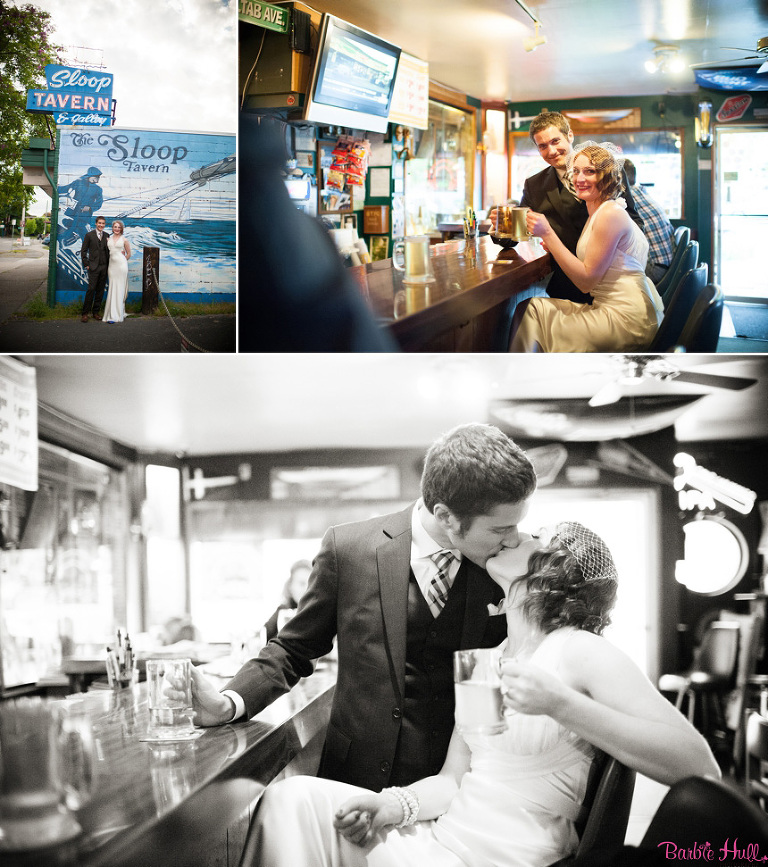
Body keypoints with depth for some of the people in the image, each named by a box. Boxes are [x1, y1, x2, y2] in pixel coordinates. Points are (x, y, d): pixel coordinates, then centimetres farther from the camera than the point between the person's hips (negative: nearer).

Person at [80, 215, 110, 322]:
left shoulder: (107, 236, 10)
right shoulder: (89, 235, 0)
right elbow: (83, 251, 2)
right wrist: (86, 264, -4)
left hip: (104, 267, 4)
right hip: (93, 267, -4)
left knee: (100, 290, 5)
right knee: (91, 289, -10)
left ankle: (96, 312, 14)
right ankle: (85, 313, -6)